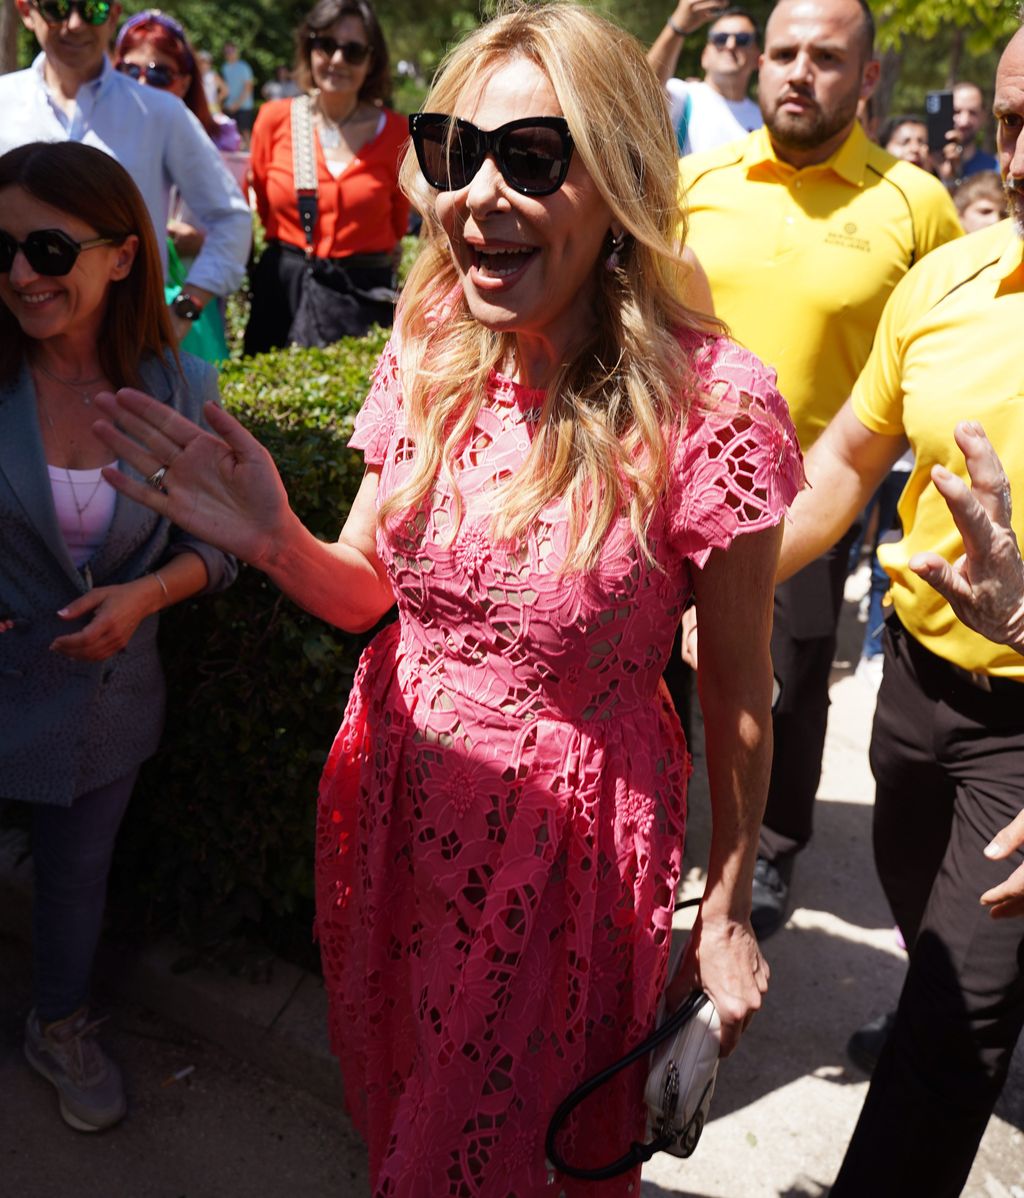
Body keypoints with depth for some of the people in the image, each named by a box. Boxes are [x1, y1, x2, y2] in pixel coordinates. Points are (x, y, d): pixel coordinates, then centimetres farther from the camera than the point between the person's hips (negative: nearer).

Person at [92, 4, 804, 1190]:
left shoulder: (708, 403, -23)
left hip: (567, 832, -4)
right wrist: (275, 541, -20)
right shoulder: (429, 353, -8)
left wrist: (725, 914, -3)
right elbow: (365, 590, 2)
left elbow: (736, 691, -13)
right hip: (397, 792, 5)